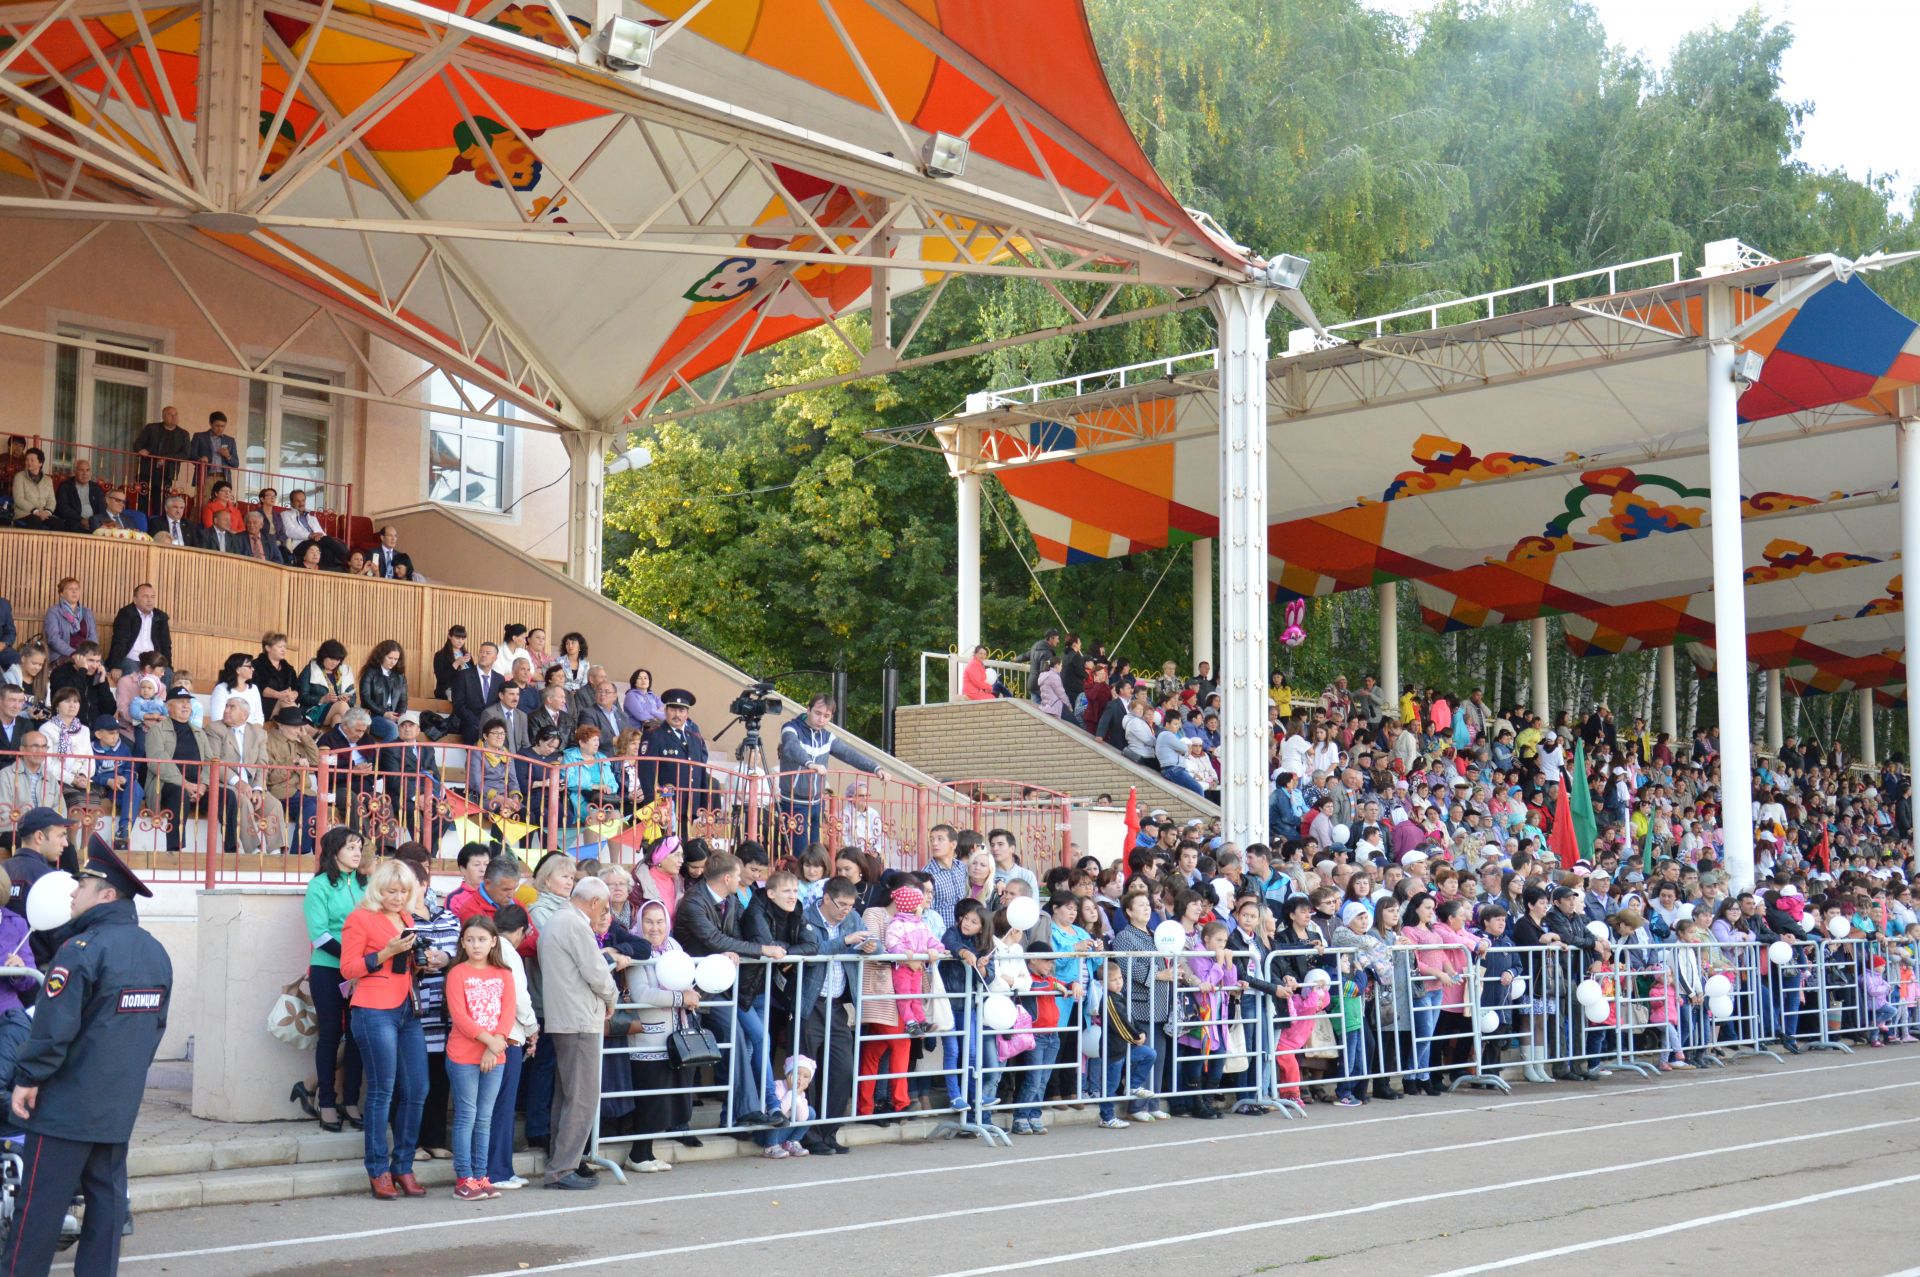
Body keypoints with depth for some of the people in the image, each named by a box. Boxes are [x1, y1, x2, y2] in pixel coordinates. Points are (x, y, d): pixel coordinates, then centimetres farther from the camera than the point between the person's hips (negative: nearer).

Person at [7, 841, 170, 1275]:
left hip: (67, 1105, -7)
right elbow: (157, 1024, 15)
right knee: (107, 1197, 11)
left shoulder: (82, 949, -18)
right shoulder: (156, 953, 8)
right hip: (120, 1105, 7)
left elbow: (54, 1027, -21)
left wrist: (27, 1079, -11)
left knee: (41, 1204, 0)